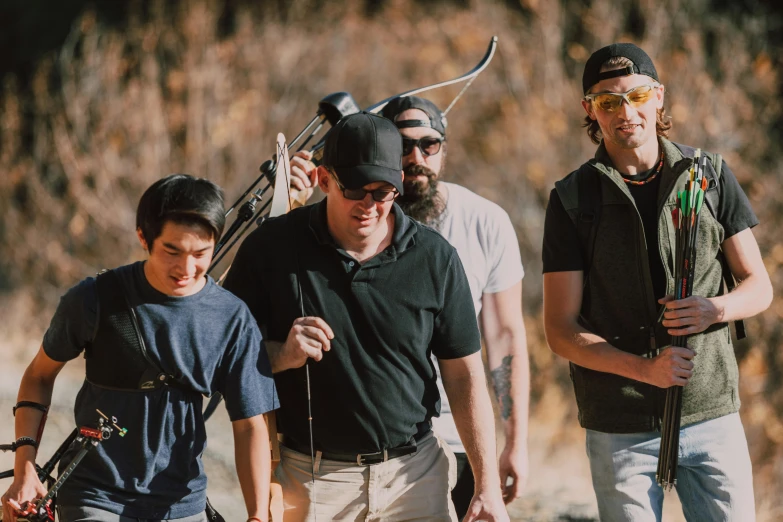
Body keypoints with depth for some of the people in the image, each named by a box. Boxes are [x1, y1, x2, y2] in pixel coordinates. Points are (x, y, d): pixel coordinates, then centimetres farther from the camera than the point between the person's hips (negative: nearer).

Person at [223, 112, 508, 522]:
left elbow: (464, 376, 3)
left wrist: (488, 486, -1)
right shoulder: (272, 247, -3)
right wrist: (281, 355, -18)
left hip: (413, 473, 1)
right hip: (310, 478, -1)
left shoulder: (435, 258, 1)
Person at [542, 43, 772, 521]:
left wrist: (717, 309, -14)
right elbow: (561, 330, -3)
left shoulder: (710, 176, 5)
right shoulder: (574, 199, -1)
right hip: (621, 430, -1)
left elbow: (759, 285, 9)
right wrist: (645, 368, -19)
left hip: (713, 415, 2)